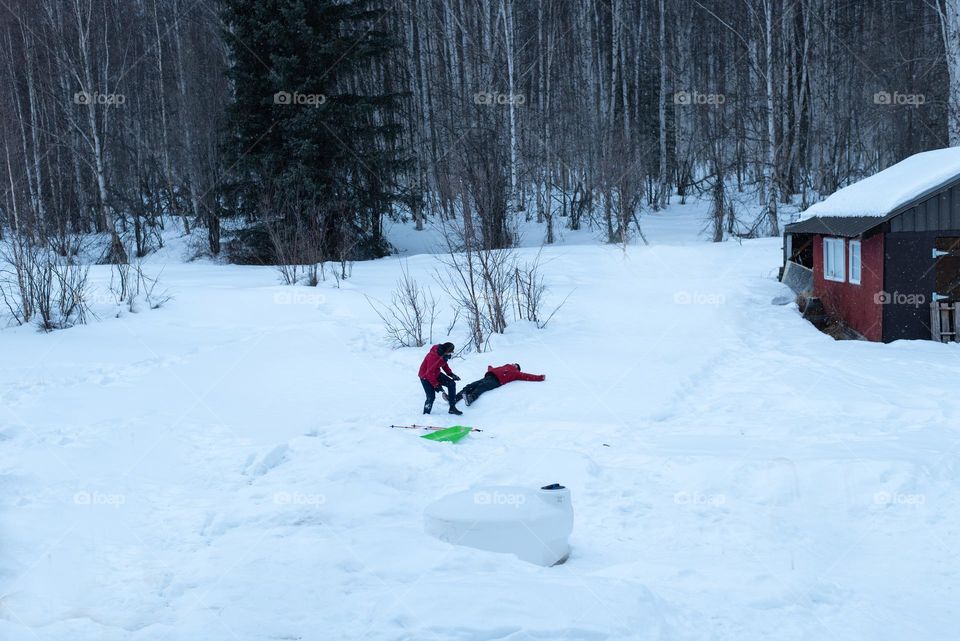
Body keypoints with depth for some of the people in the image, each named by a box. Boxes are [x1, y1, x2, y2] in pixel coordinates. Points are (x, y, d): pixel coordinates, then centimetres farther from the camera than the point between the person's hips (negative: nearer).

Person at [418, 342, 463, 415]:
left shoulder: (444, 354, -9)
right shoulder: (433, 356, -35)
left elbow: (444, 364, 11)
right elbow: (430, 373, -29)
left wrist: (451, 374, -1)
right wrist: (436, 385, -25)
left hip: (436, 374, 8)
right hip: (425, 376, -8)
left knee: (452, 384, -3)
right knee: (431, 397, -16)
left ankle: (452, 408, 3)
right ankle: (426, 414, 6)